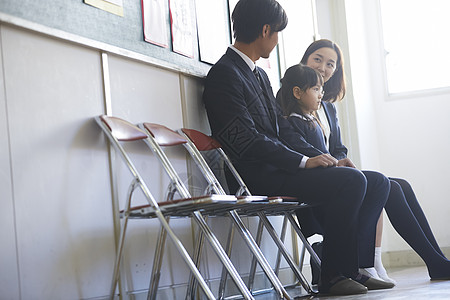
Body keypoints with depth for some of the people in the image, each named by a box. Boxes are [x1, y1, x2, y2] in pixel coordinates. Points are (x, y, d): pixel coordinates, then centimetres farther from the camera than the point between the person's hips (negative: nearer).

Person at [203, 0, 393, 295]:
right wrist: (305, 162, -17)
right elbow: (247, 140, -18)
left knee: (378, 182, 0)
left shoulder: (259, 74, 22)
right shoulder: (224, 74, -9)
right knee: (352, 180, -25)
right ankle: (332, 275, -14)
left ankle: (350, 267, -3)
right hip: (262, 177, -10)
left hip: (283, 167, 10)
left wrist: (323, 158, 4)